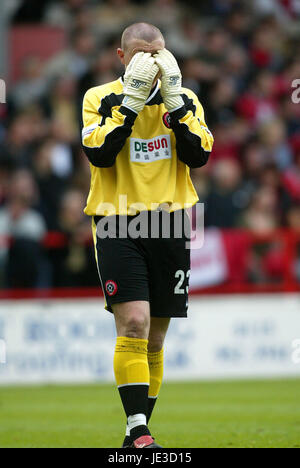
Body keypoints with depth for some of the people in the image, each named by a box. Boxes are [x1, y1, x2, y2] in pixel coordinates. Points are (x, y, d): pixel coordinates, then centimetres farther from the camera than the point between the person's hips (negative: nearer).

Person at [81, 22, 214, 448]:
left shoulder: (184, 100, 8)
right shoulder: (101, 99, 2)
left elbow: (199, 156, -7)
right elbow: (99, 154, -14)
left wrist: (174, 101, -13)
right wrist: (131, 102, -17)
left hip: (167, 224, 3)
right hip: (117, 225, -3)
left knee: (154, 338, 8)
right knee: (133, 322, -19)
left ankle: (136, 435, 18)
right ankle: (137, 432, -19)